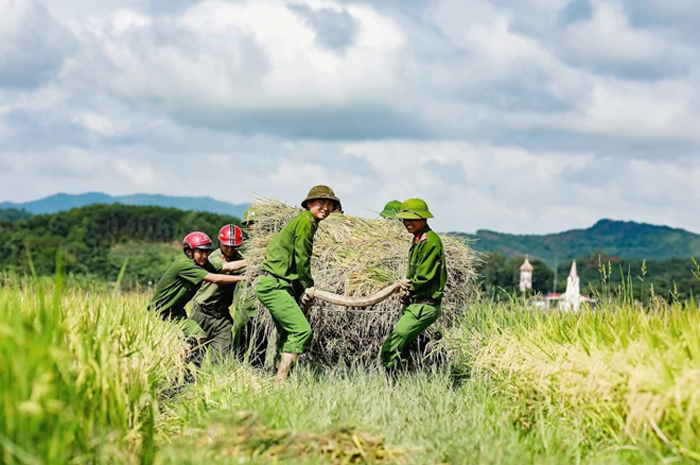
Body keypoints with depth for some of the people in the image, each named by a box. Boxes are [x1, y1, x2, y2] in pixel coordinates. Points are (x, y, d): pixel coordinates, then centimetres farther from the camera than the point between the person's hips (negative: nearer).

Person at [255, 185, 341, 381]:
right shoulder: (305, 222, -11)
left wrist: (303, 293, 13)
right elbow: (301, 261, -12)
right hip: (274, 285, -11)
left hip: (276, 286, 11)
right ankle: (280, 380, -19)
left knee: (289, 334, 14)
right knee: (302, 330, -16)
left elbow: (298, 262, 21)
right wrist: (309, 290, -3)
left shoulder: (306, 222, 19)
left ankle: (279, 380, 17)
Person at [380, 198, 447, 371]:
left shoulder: (430, 241, -15)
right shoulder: (419, 240, 17)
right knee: (401, 348, 13)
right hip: (414, 305, 10)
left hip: (423, 307, -10)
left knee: (390, 349, -15)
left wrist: (408, 285, 0)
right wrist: (408, 291, 7)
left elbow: (424, 277, -18)